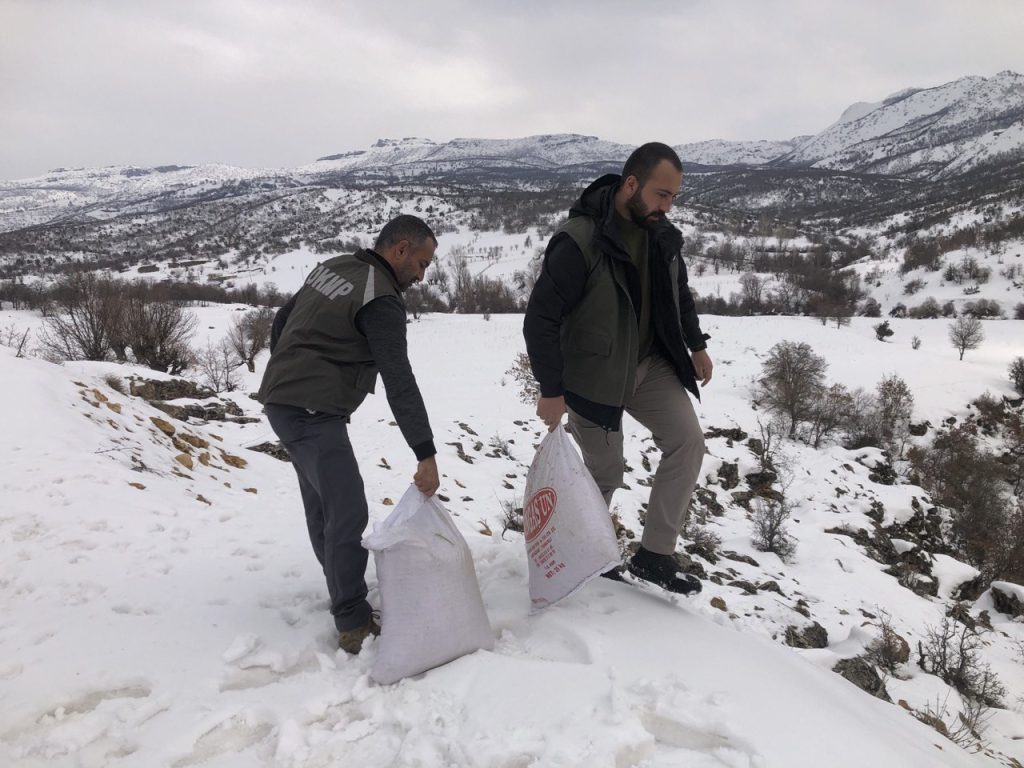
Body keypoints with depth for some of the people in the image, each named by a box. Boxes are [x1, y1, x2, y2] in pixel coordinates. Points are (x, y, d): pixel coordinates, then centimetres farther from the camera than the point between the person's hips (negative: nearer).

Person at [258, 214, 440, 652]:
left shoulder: (331, 268, 13)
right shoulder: (381, 299, -15)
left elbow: (281, 321, 22)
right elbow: (399, 382, -21)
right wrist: (426, 454, -20)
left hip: (282, 401, 10)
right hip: (313, 412, -10)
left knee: (322, 508, 16)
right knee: (348, 513, -9)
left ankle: (345, 595, 28)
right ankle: (353, 624, -3)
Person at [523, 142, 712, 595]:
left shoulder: (661, 234, -1)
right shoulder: (579, 240, -24)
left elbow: (678, 293, 18)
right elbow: (541, 318, -23)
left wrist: (696, 345, 17)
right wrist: (551, 390, -22)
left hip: (650, 363, 7)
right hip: (593, 374, -6)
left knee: (688, 441, -5)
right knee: (605, 472, 2)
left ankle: (654, 555, 4)